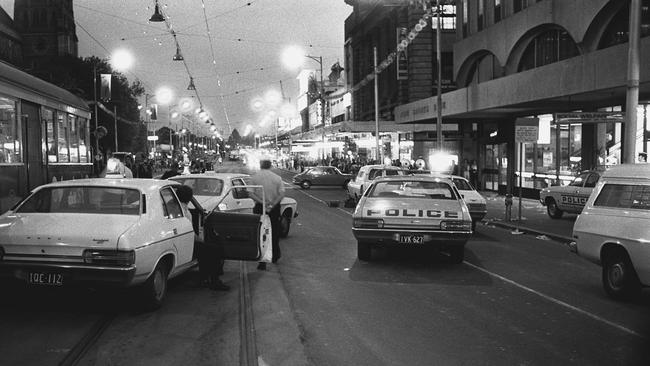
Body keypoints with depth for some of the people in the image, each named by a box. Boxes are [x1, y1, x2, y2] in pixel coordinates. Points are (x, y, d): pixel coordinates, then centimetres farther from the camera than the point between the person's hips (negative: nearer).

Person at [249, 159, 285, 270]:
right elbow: (282, 194, -9)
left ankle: (262, 262, -2)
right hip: (275, 208, 2)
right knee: (275, 233, 18)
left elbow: (251, 194, -12)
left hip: (259, 208, -1)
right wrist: (272, 205, -12)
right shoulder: (277, 178, -1)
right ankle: (275, 257, 31)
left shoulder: (254, 177, -3)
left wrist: (262, 203, -15)